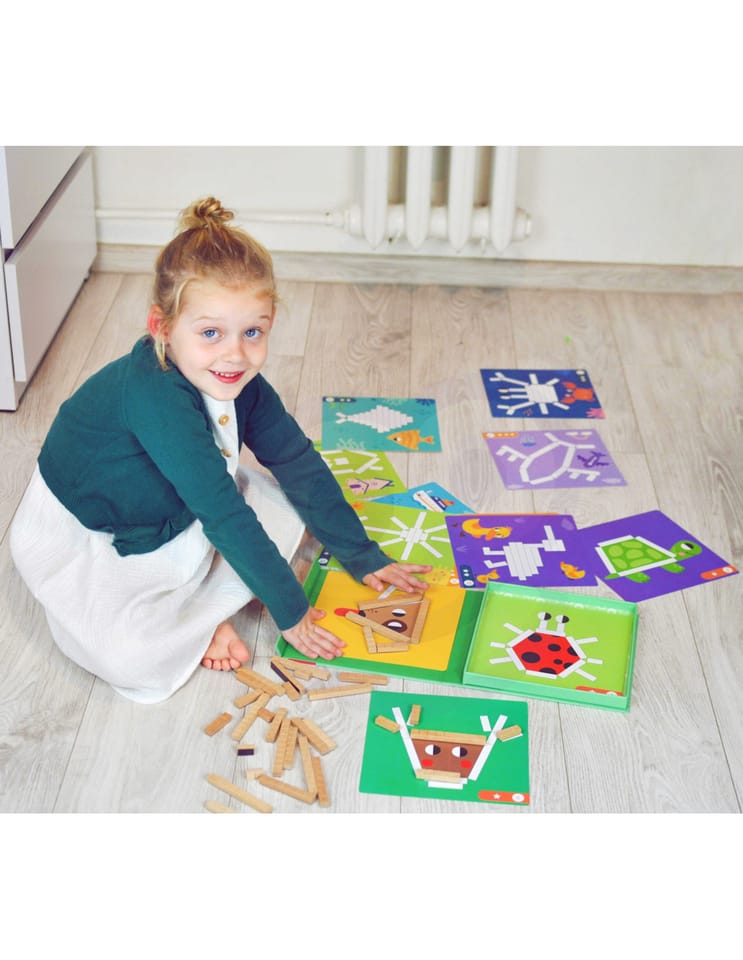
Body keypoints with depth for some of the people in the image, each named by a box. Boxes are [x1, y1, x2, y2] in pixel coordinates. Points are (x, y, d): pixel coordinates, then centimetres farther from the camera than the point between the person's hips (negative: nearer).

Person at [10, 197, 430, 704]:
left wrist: (364, 557, 6)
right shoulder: (155, 395, -35)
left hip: (175, 520, 8)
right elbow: (224, 515, -32)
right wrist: (290, 611, -24)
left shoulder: (241, 383, -11)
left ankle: (196, 611, -7)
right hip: (81, 541, -8)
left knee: (285, 503, -2)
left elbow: (300, 464, 1)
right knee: (134, 660, -29)